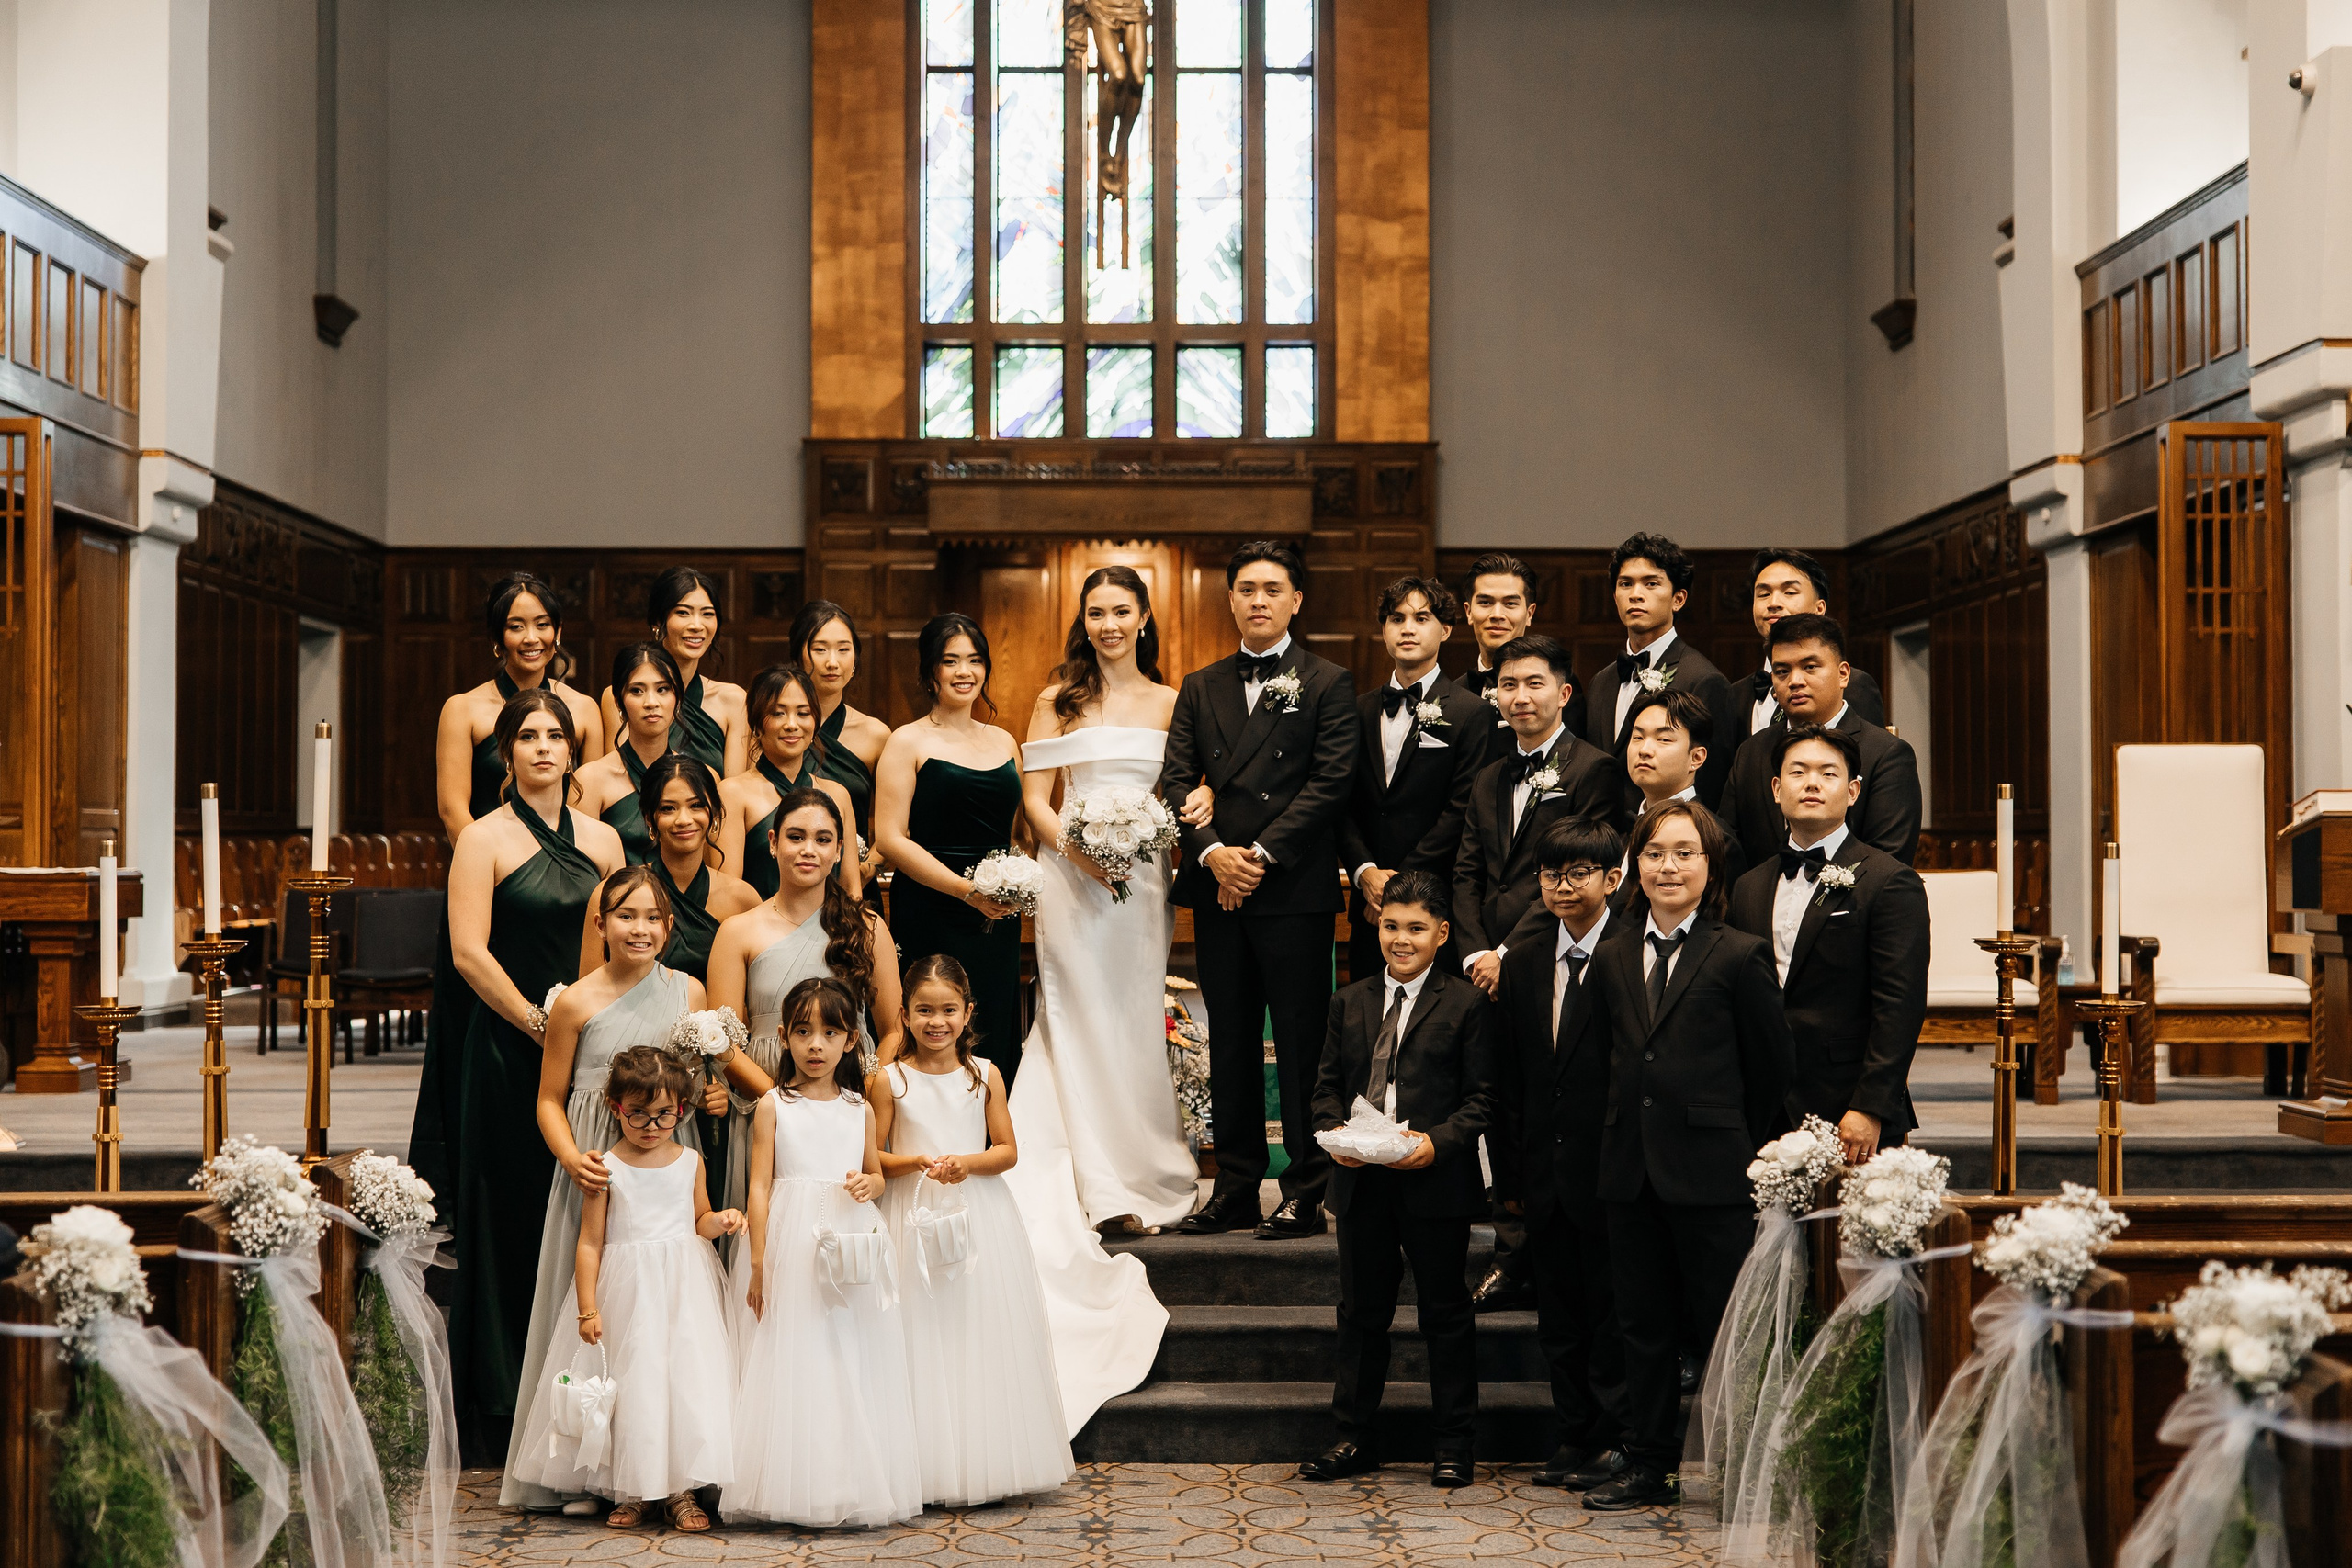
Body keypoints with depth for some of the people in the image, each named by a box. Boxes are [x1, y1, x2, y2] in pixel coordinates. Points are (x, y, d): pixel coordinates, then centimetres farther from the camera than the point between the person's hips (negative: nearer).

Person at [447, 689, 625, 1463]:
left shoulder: (601, 840, 10)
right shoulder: (486, 839, -2)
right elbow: (470, 952, -9)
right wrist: (539, 1025, -12)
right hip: (510, 1051, -4)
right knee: (509, 1219, 0)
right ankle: (497, 1419, 8)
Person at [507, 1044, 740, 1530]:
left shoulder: (689, 1162, 6)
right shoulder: (606, 1169, -5)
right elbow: (589, 1243, -4)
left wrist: (720, 1221, -4)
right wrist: (588, 1307, -8)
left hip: (683, 1289, 2)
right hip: (627, 1290, -2)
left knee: (687, 1377, -3)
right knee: (631, 1384, 0)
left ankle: (681, 1490, 6)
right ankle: (632, 1490, 14)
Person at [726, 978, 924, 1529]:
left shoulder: (860, 1109, 8)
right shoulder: (774, 1106, -1)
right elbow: (759, 1187, -4)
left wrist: (868, 1184, -7)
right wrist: (758, 1264, -9)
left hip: (849, 1243, 3)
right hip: (790, 1245, -3)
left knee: (851, 1364, 4)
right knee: (791, 1362, -3)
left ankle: (854, 1487, 11)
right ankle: (791, 1488, 4)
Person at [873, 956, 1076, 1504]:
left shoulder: (985, 1076, 3)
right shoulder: (888, 1080, -2)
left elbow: (1008, 1150, 4)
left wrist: (967, 1162, -14)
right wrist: (917, 1161, -17)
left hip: (978, 1217, 2)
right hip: (913, 1218, -2)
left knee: (981, 1335, 2)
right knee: (922, 1337, -2)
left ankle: (979, 1469, 9)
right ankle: (928, 1468, 4)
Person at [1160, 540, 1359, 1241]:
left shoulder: (1328, 684, 2)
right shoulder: (1200, 689, 15)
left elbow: (1330, 783, -7)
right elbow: (1176, 782, 8)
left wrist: (1262, 853, -13)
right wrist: (1213, 852, -9)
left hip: (1294, 888, -4)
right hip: (1217, 891, 4)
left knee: (1300, 1043, -2)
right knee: (1230, 1044, 8)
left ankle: (1306, 1192, 3)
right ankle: (1236, 1188, 14)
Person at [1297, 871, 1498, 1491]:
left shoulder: (1466, 1004, -1)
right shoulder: (1349, 1003, 12)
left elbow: (1481, 1098, -4)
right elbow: (1328, 1084, 12)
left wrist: (1437, 1142, -19)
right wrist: (1335, 1133, -8)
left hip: (1436, 1183, -4)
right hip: (1361, 1183, 4)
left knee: (1446, 1315, 5)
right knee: (1361, 1313, 12)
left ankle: (1454, 1445, 15)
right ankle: (1353, 1436, 22)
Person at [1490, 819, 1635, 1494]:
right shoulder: (1523, 966, 11)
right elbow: (1510, 1083, 12)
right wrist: (1511, 1175, 9)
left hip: (1608, 1168, -6)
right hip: (1546, 1175, 6)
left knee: (1611, 1309, 3)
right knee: (1558, 1317, 12)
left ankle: (1614, 1439, 13)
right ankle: (1572, 1439, 21)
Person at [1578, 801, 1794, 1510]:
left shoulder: (1740, 957, -4)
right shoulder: (1611, 960, 10)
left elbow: (1775, 1064, 0)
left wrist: (1736, 1144, 6)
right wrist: (1626, 1132, 9)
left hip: (1711, 1174, -5)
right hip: (1631, 1171, 5)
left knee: (1725, 1325, -1)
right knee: (1643, 1326, 11)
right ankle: (1649, 1465, 20)